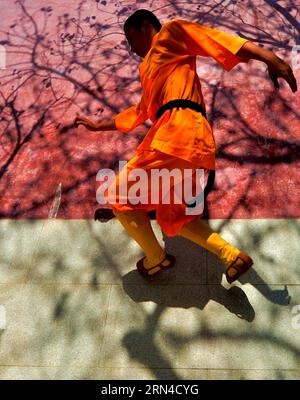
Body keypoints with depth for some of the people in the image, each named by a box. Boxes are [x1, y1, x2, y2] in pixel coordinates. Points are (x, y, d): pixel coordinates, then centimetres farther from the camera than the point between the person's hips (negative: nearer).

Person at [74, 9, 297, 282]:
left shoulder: (170, 32, 11)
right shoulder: (151, 69, 34)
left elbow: (213, 38, -4)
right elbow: (141, 111, 43)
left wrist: (269, 58, -19)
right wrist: (99, 125, 49)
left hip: (178, 130, -10)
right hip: (193, 141, 10)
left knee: (121, 196, 1)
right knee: (173, 218, 17)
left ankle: (156, 259, 15)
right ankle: (232, 256, 6)